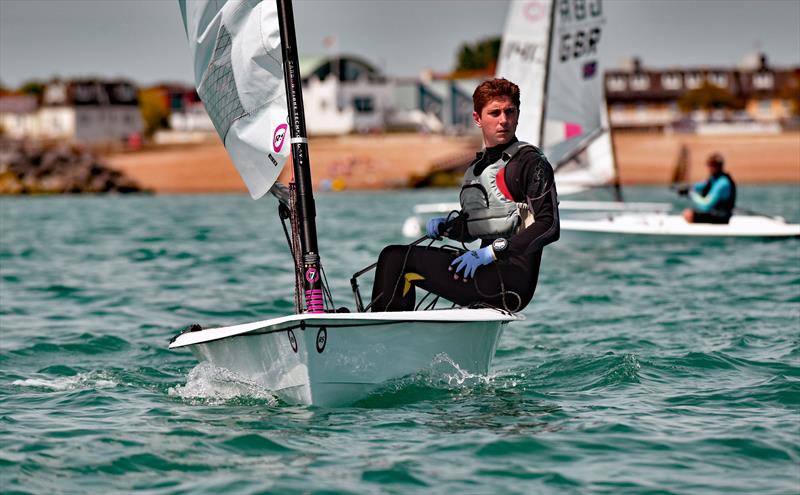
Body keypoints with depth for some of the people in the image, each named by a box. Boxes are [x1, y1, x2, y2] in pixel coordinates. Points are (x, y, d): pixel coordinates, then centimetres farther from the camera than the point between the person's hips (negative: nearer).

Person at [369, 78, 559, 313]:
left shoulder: (531, 162, -5)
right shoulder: (476, 167, 19)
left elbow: (549, 226, -15)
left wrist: (493, 251, -19)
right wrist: (445, 226, 7)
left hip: (512, 280, -8)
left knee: (396, 258, -11)